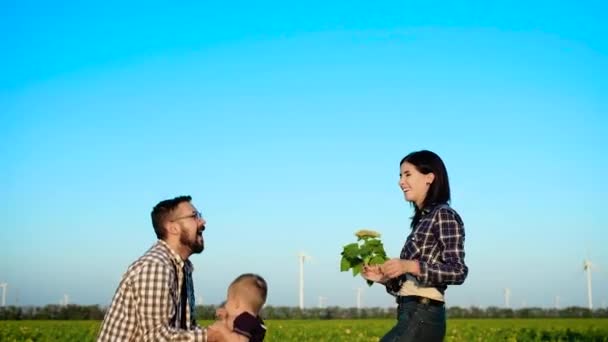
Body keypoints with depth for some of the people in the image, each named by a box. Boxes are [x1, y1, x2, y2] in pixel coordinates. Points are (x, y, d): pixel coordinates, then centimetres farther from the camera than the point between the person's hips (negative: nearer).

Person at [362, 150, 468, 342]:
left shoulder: (443, 215, -6)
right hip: (415, 317, 9)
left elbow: (458, 272, -16)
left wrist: (410, 266, -24)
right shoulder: (423, 220, 19)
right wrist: (385, 277, 6)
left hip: (421, 318, -9)